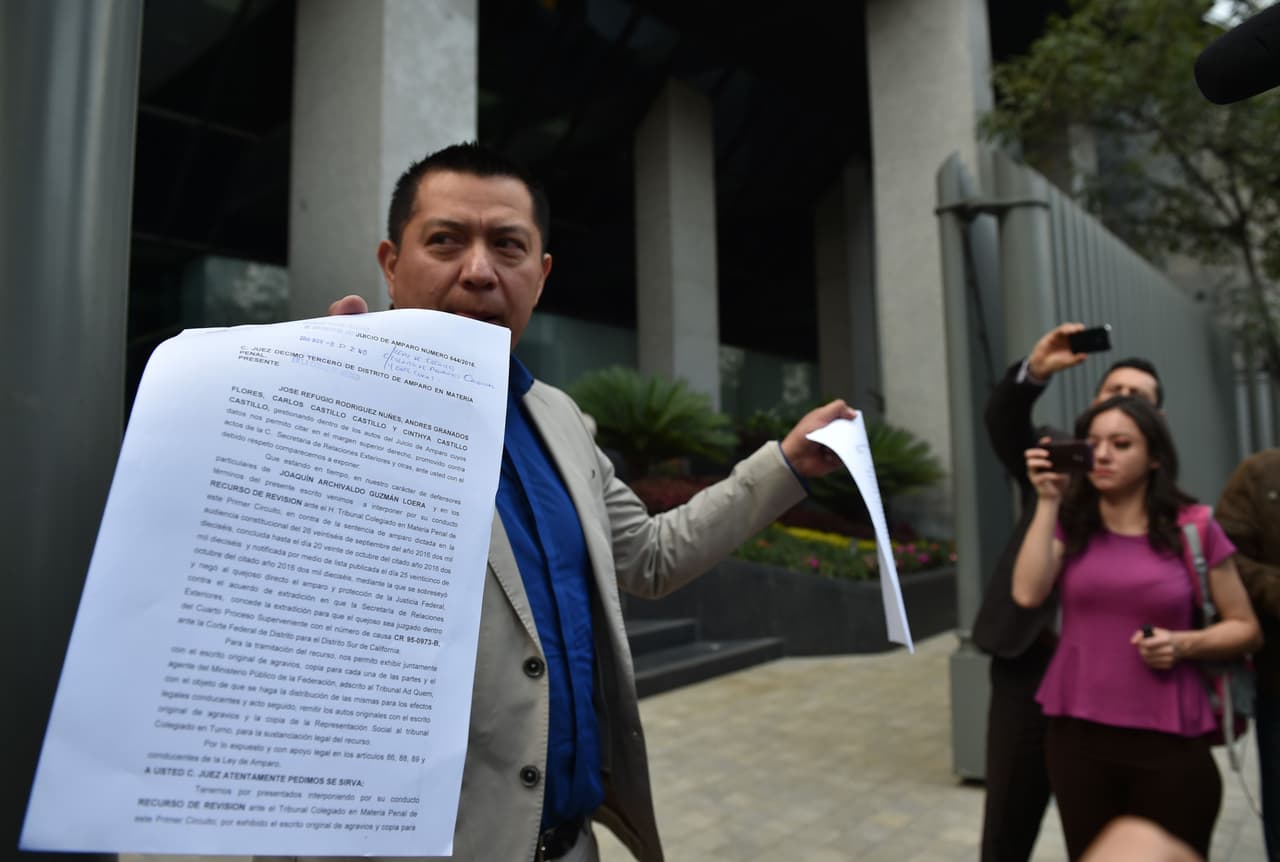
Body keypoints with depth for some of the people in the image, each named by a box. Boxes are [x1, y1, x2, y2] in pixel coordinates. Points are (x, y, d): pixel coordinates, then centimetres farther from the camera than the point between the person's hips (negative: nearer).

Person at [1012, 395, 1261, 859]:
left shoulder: (1193, 528, -1)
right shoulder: (1071, 524, 3)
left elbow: (1246, 627, 7)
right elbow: (1027, 593, -13)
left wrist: (1185, 643, -13)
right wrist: (1048, 501, -10)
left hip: (1170, 739, -1)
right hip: (1077, 733, 2)